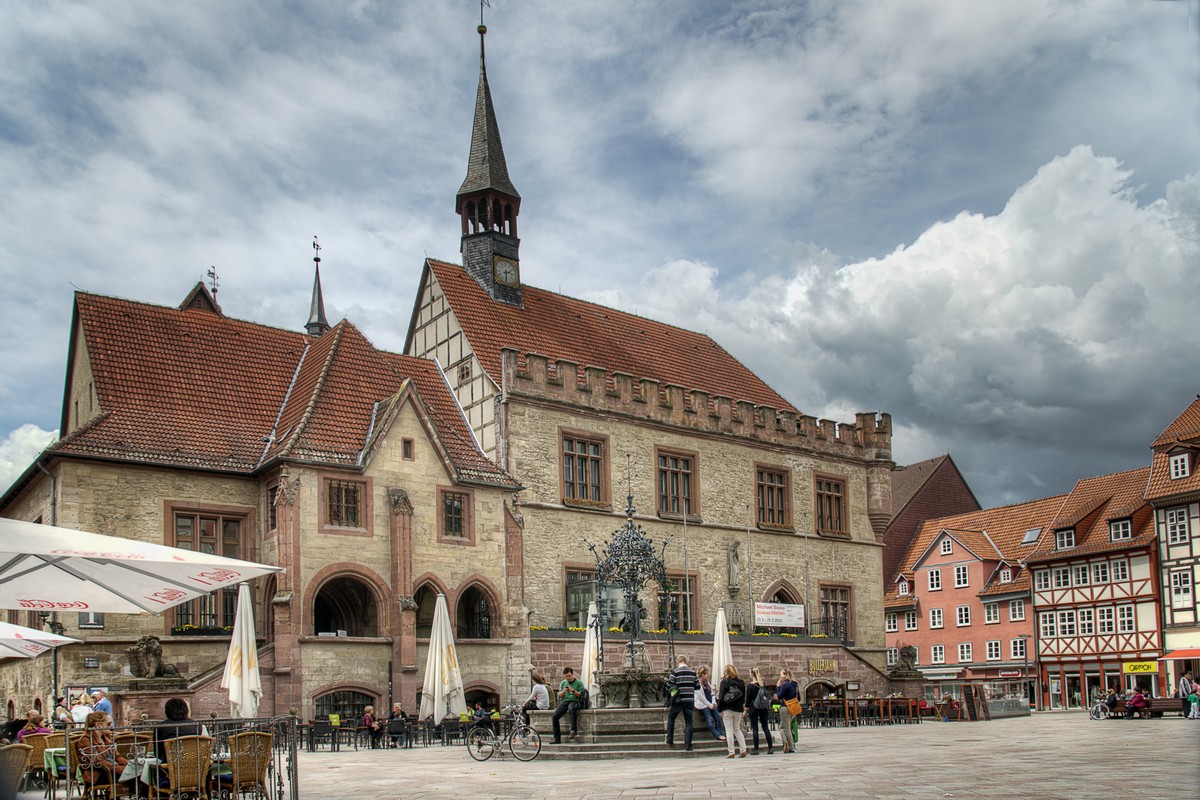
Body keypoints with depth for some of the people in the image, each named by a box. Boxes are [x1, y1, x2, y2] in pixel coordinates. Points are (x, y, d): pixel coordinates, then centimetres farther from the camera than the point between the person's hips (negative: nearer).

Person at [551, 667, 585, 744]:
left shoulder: (579, 683, 7)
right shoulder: (563, 683, 19)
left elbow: (580, 695, 2)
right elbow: (560, 695, 15)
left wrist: (573, 691, -15)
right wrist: (563, 691, -6)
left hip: (574, 701, -4)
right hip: (564, 701, 4)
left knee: (572, 708, -42)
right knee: (555, 716, -21)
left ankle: (573, 730, -38)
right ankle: (557, 738, -17)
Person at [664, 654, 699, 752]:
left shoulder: (675, 672, -7)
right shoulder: (693, 672, 3)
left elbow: (668, 687, -5)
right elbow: (697, 686, 8)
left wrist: (670, 692, 16)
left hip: (678, 700, -2)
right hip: (690, 700, 2)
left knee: (671, 717, 18)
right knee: (689, 722, 7)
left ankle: (670, 740, 13)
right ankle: (688, 745, 3)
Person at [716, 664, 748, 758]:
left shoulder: (724, 682, -8)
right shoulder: (741, 682, 6)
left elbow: (721, 697, -10)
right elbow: (743, 697, 11)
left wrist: (719, 709, -5)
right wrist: (742, 709, 17)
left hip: (727, 710, -5)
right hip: (738, 709, 5)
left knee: (729, 730, 0)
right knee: (737, 729, 16)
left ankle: (731, 752, -1)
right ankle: (743, 750, 6)